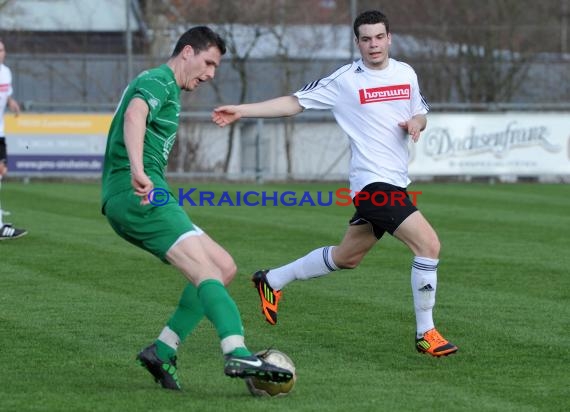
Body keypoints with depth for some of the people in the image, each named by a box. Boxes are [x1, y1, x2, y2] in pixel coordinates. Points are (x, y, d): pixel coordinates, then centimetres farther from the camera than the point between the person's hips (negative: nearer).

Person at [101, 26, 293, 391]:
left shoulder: (162, 86, 28)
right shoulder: (158, 82, -6)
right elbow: (134, 115, -28)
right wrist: (138, 171, -44)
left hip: (126, 200, 10)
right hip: (139, 196, -10)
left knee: (223, 266, 5)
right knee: (207, 272, -22)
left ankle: (162, 352, 0)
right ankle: (238, 354, -39)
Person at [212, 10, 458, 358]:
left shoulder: (406, 74, 9)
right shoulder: (345, 80, -7)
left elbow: (420, 113, 23)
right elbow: (295, 103, 0)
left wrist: (416, 123, -2)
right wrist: (242, 111, -6)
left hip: (396, 182, 7)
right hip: (375, 182, -7)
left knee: (346, 257, 19)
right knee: (429, 244, -18)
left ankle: (272, 281, 37)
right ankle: (426, 334, -7)